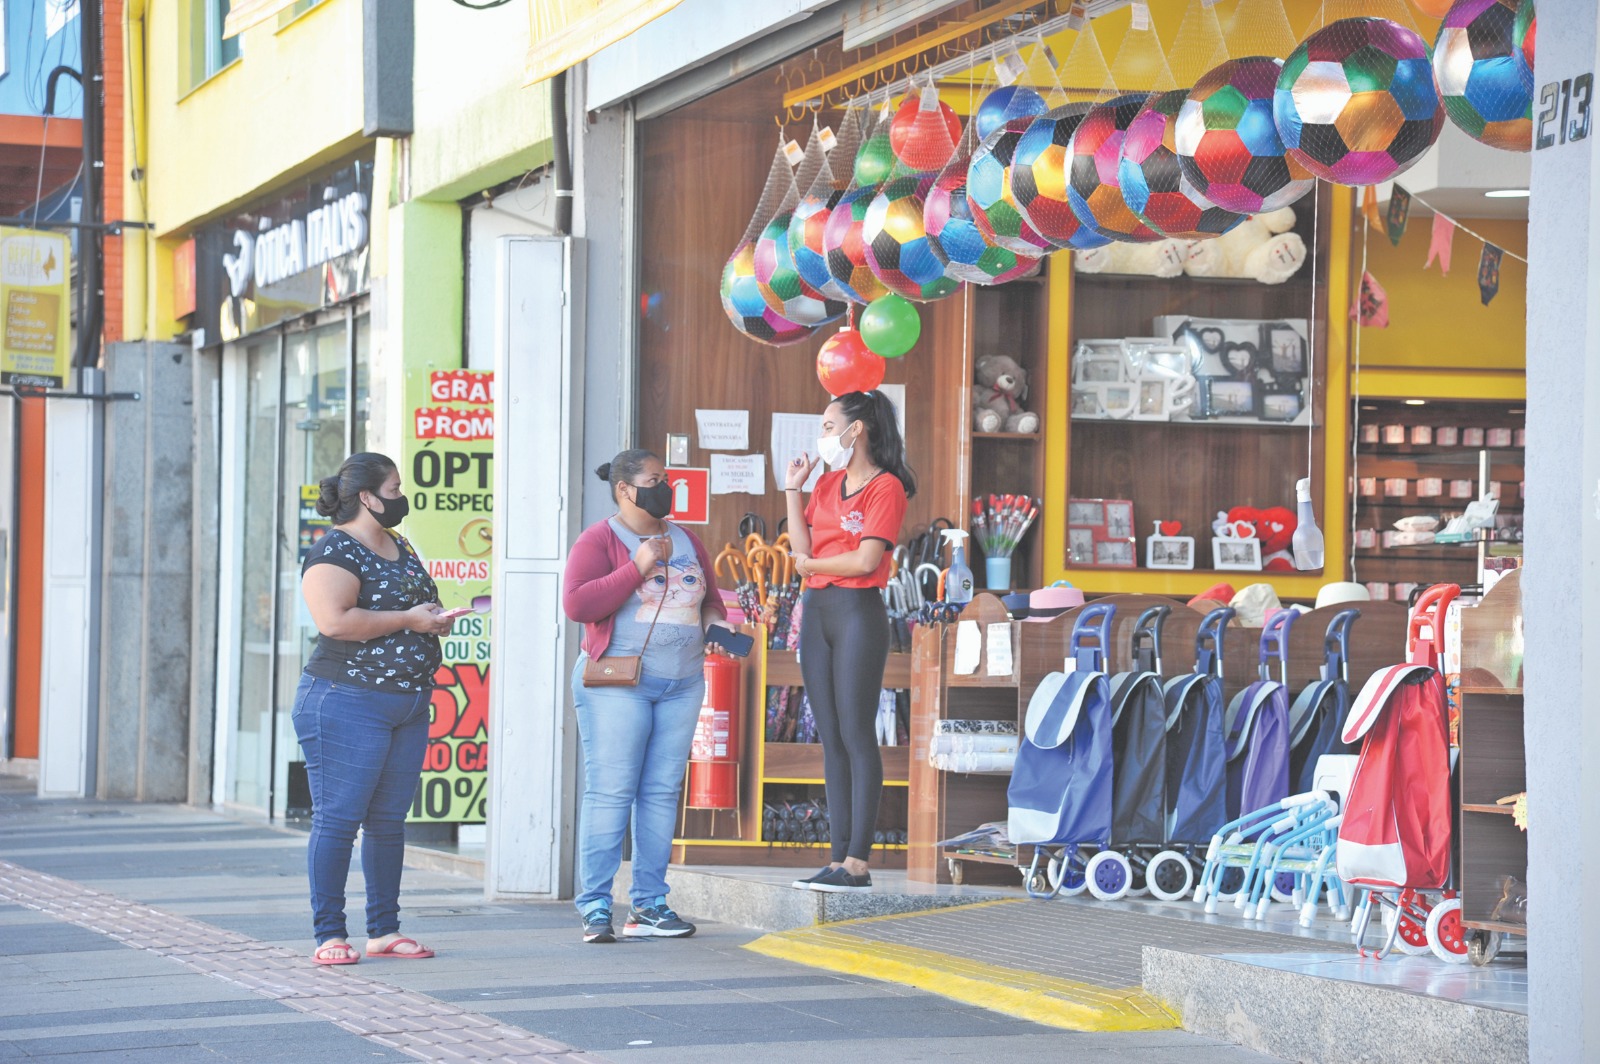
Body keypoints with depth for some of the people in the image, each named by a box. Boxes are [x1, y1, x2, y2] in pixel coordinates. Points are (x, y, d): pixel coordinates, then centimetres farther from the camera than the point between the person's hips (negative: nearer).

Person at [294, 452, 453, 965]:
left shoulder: (399, 547, 18)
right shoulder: (335, 552, -11)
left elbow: (420, 605, 31)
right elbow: (333, 620, -24)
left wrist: (436, 617, 6)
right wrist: (409, 619, -18)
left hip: (409, 706, 9)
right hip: (347, 705, -9)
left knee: (389, 821, 11)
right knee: (338, 818, -5)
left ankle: (384, 930, 17)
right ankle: (329, 935, -3)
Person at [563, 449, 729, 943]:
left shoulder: (686, 541, 18)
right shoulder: (600, 540, -2)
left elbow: (711, 597, 27)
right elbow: (577, 604, -14)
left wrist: (713, 619, 4)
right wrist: (639, 567, -15)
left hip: (682, 684, 6)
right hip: (617, 681, -6)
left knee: (662, 792, 4)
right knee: (610, 793, -8)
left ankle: (649, 903, 7)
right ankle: (594, 907, -7)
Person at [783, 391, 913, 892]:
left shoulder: (886, 487, -7)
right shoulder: (828, 483, 15)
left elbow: (866, 560, -15)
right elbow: (802, 549, 8)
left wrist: (811, 565, -1)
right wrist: (792, 489, 6)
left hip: (858, 611, -8)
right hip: (816, 611, 8)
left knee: (856, 735, -8)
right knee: (830, 738, 6)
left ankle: (858, 864, -9)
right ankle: (838, 859, 7)